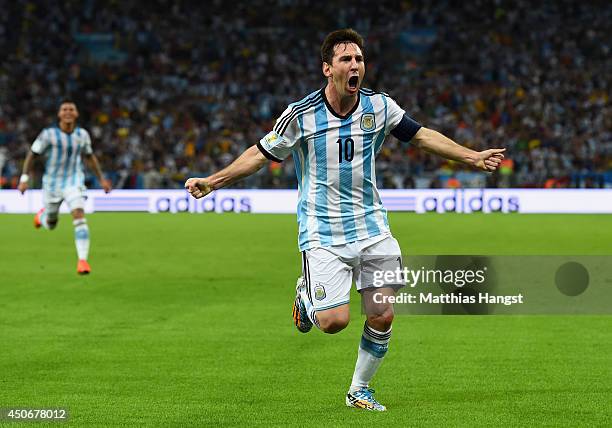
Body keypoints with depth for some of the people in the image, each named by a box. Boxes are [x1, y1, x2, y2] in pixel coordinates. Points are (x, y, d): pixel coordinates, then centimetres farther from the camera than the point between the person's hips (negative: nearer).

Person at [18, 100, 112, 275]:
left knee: (79, 215, -24)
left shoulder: (82, 134, -3)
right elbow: (32, 155, -3)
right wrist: (24, 178, -10)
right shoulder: (49, 134, -12)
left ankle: (82, 260, -26)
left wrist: (102, 178, 12)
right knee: (50, 225, 16)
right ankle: (43, 215, 56)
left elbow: (90, 156, 14)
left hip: (74, 181, 0)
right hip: (52, 182, 0)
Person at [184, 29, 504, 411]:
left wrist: (473, 157, 8)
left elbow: (422, 136, 12)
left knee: (382, 316, -1)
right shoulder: (300, 115, -10)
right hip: (323, 232, -3)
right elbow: (262, 154, 2)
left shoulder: (379, 106, -1)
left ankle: (360, 390, 22)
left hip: (372, 226, 4)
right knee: (334, 321, -14)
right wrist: (212, 181, -4)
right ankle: (307, 293, 22)